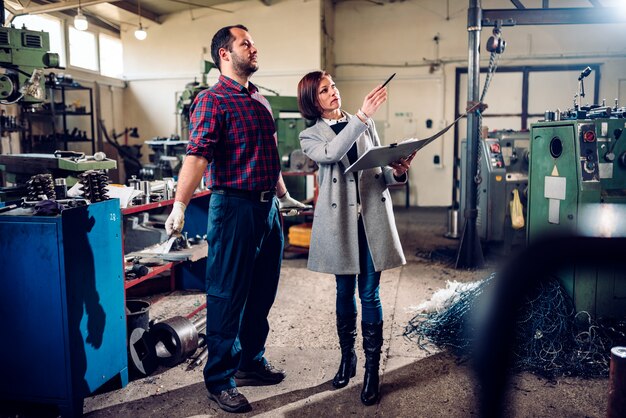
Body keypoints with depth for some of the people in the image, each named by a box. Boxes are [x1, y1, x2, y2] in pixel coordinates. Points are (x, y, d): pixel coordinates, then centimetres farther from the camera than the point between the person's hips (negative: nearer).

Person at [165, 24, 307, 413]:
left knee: (262, 294, 17)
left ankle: (252, 361, 35)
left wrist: (284, 196, 28)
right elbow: (197, 155, -22)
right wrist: (180, 206, -32)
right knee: (227, 297, 1)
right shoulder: (212, 101, -9)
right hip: (234, 207, -8)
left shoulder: (261, 101, 16)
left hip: (268, 207, 8)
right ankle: (220, 381, 15)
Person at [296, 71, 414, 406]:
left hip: (372, 216, 1)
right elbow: (332, 154, -19)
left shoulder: (366, 124, 12)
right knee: (345, 292, 10)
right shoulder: (310, 137, 5)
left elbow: (379, 169, 15)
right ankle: (347, 357, 29)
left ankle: (372, 367, 12)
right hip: (340, 220, -1)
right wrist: (361, 116, -26)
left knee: (369, 294, 2)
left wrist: (397, 171, -8)